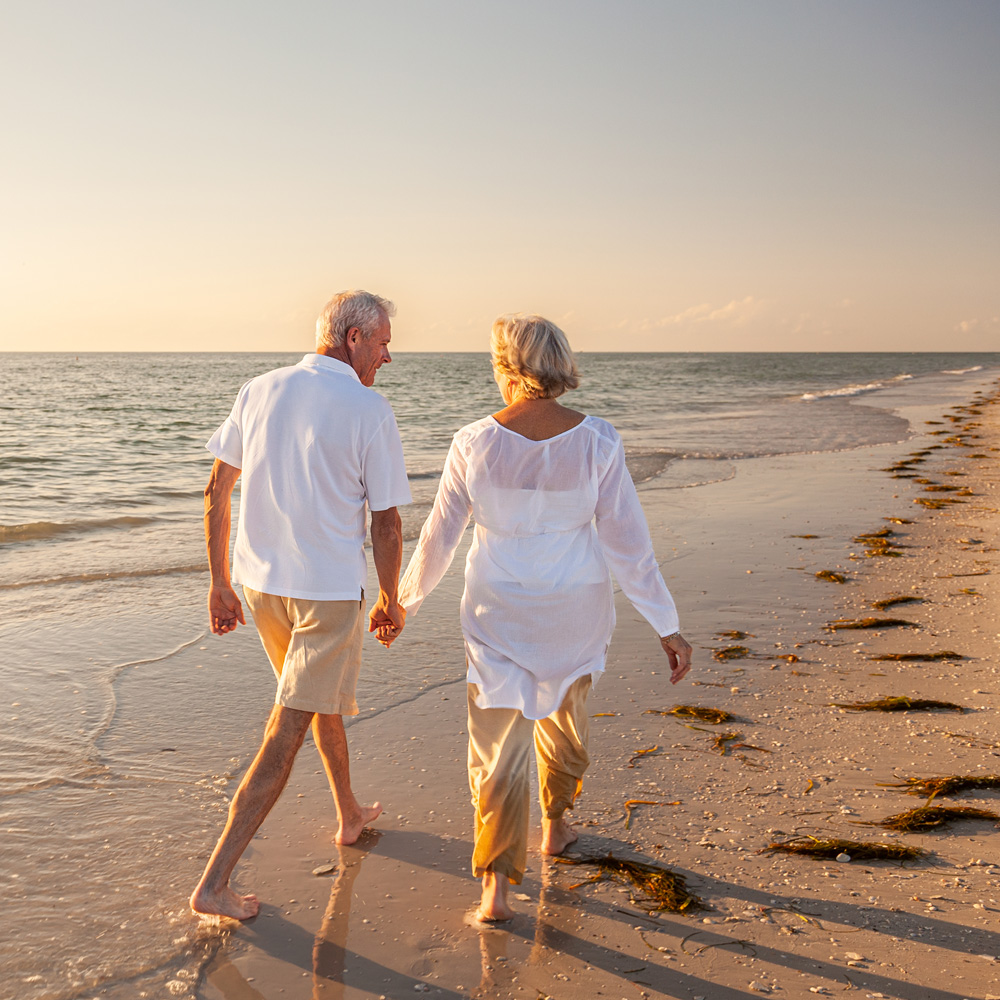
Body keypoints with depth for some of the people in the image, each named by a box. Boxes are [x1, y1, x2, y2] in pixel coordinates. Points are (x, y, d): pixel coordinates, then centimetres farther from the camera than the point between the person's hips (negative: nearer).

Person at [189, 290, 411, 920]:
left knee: (323, 696, 27)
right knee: (286, 735, 1)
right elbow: (386, 523, -10)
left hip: (260, 582, 7)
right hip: (330, 590, -6)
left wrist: (220, 583, 12)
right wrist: (391, 601, 5)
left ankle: (350, 815, 44)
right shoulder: (370, 411, -12)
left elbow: (216, 492, 5)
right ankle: (215, 882, 3)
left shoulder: (260, 391, 3)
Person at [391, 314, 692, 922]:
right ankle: (555, 825, 47)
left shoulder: (475, 444, -15)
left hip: (499, 611, -1)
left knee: (499, 745, 8)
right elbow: (628, 541, -13)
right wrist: (668, 627, -5)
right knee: (564, 712, 28)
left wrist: (404, 602, 11)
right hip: (575, 609, 2)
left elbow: (439, 537, -6)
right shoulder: (597, 442, -15)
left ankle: (496, 885, 1)